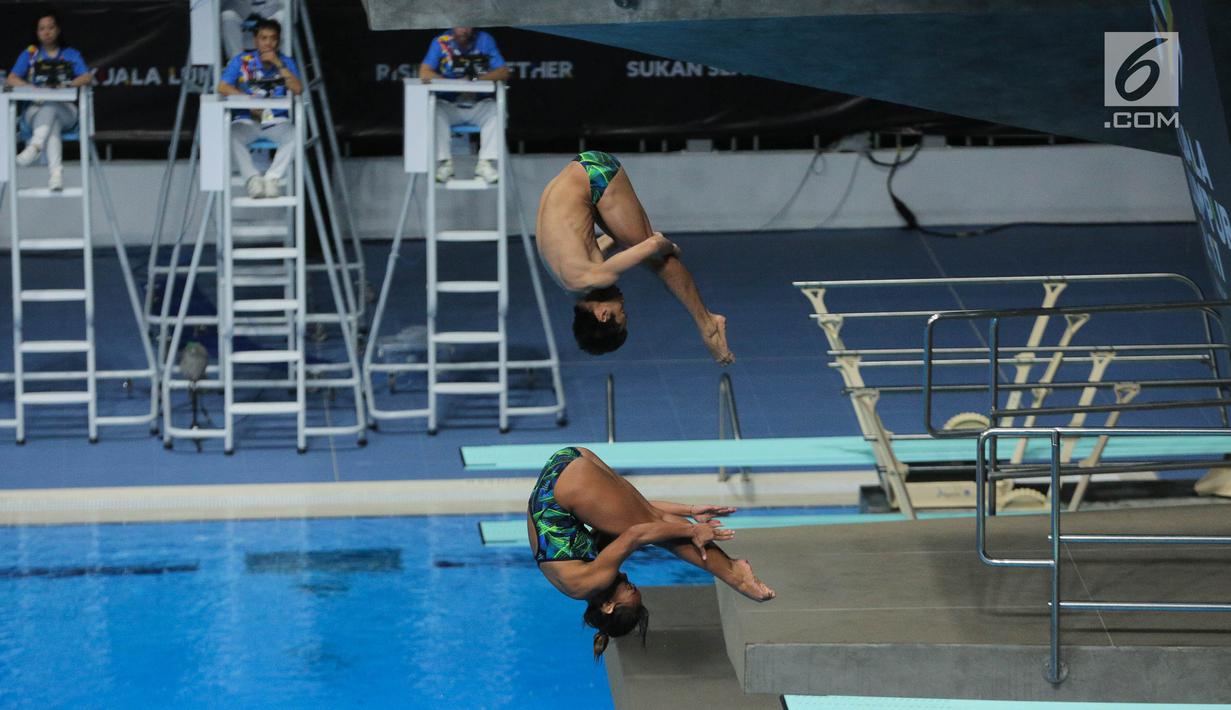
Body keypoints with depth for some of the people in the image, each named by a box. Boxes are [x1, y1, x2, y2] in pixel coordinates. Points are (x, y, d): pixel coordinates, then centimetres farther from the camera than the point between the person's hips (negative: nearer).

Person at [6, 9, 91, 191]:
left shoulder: (71, 55, 15)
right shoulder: (30, 54, 15)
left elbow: (86, 78, -1)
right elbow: (11, 79, 3)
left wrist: (68, 85, -21)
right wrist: (31, 88, -16)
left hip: (65, 110, 0)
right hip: (35, 109, 0)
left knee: (51, 108, -37)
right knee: (52, 124, -36)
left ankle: (35, 146, -56)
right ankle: (56, 171, -53)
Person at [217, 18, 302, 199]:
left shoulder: (286, 62, 5)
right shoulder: (242, 61, 3)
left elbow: (297, 89, -10)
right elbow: (223, 87, -6)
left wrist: (278, 64, -17)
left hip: (276, 121, 1)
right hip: (246, 121, -1)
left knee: (294, 135, -32)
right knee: (232, 135, -34)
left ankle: (272, 178, -34)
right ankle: (252, 178, -37)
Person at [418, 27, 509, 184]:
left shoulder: (485, 40, 1)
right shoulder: (440, 42, -2)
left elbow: (503, 72, -7)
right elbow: (424, 73, -13)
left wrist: (476, 79, -23)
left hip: (478, 105, 1)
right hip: (449, 105, -1)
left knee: (496, 111, -28)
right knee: (435, 112, -30)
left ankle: (485, 163, -27)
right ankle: (444, 163, -26)